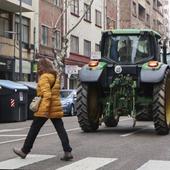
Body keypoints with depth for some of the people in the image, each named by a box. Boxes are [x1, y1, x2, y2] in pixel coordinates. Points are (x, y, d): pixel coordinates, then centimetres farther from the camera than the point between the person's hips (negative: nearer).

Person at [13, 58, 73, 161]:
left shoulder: (44, 77, -10)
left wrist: (44, 109, -25)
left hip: (45, 108, -7)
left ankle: (24, 151, 17)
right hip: (55, 108, 7)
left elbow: (47, 95, -21)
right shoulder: (55, 77, 16)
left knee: (34, 130, 5)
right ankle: (68, 152, -6)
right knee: (61, 130, 2)